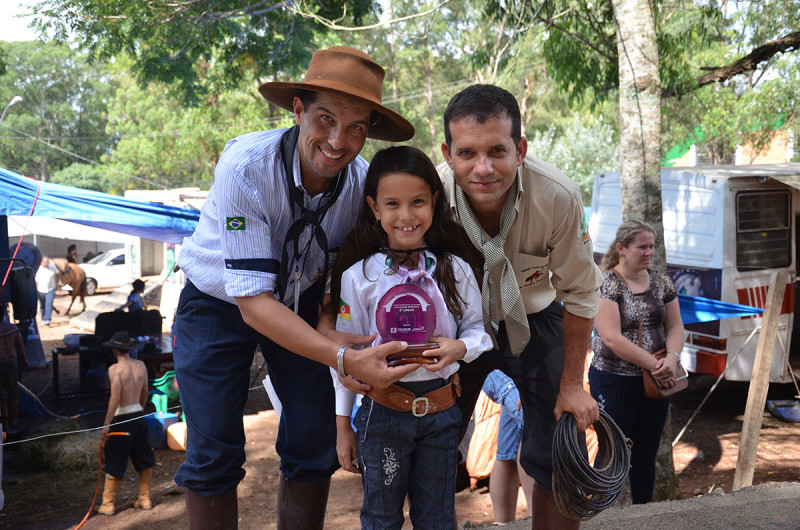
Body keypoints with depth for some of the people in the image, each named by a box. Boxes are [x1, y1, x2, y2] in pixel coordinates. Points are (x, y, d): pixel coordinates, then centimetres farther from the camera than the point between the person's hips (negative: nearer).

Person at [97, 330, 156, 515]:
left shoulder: (115, 369, -14)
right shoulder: (141, 366, 3)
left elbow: (115, 398, -21)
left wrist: (106, 424, -18)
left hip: (122, 419, -5)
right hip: (138, 417, 6)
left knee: (114, 464, 5)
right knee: (144, 460, 15)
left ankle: (108, 505, 13)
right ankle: (145, 499, 23)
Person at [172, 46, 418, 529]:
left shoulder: (363, 180, -20)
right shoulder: (246, 167, -33)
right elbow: (252, 301, -34)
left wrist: (351, 344, -27)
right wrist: (343, 358, -44)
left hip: (299, 300, 3)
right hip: (221, 302, -3)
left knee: (316, 444, 0)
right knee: (214, 454, -4)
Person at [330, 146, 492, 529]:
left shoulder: (455, 269, -3)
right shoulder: (358, 277, -6)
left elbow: (477, 328, 5)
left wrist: (460, 347, -19)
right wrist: (343, 424, 3)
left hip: (442, 413, 1)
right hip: (383, 409, -1)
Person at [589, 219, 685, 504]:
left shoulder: (661, 282, 7)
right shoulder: (605, 284, -11)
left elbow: (675, 327, 8)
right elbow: (612, 338, -19)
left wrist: (672, 358, -12)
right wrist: (653, 364, -19)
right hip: (614, 382, -5)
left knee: (647, 453, 13)